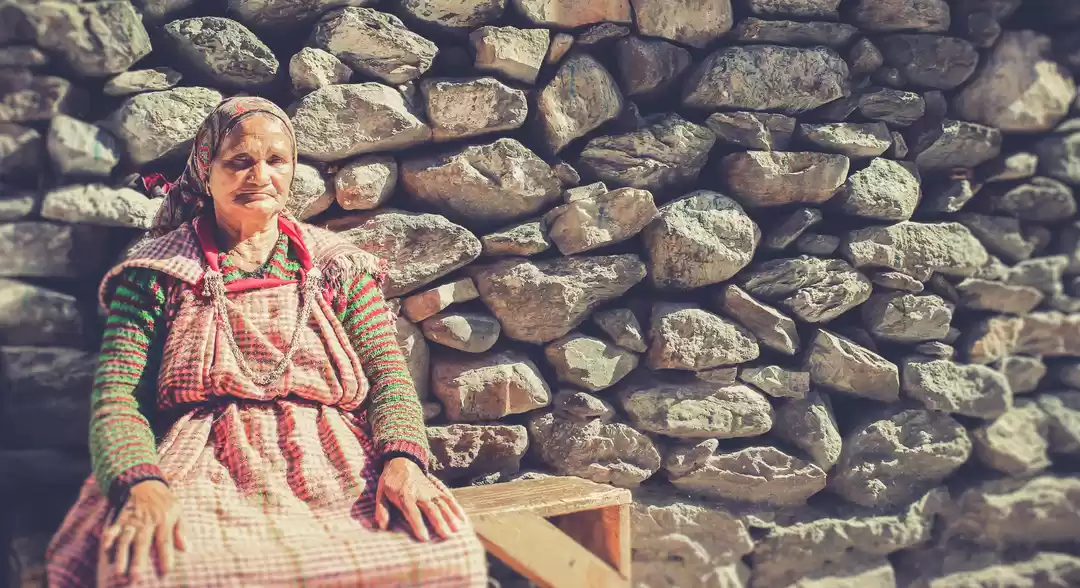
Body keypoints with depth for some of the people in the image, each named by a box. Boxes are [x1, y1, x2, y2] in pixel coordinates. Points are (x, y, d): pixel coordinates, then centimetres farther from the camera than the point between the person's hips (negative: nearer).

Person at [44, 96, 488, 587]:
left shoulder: (339, 266, 14)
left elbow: (389, 377, 6)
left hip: (338, 468, 2)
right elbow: (116, 397, 0)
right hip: (207, 472, -1)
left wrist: (403, 460, -16)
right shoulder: (157, 272, 9)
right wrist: (142, 485, -22)